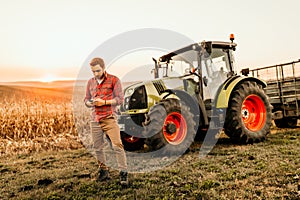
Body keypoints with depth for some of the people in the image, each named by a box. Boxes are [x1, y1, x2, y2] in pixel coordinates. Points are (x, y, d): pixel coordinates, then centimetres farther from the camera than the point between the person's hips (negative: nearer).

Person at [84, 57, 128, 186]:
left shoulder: (114, 80, -2)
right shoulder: (90, 82, 13)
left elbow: (120, 99, -5)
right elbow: (86, 100, 18)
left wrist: (104, 102, -17)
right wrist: (91, 103, -6)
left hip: (109, 118, -5)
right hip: (95, 119, 5)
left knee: (117, 145, -10)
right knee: (97, 148, 10)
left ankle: (123, 174, -2)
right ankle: (103, 171, 26)